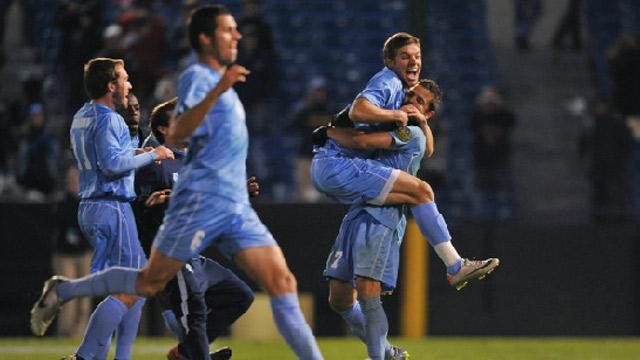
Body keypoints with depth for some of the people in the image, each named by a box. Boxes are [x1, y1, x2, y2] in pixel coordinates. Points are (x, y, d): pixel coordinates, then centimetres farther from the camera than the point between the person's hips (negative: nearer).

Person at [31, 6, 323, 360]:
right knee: (150, 282, 3)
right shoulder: (196, 77, -8)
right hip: (200, 201, -8)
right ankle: (61, 291, 22)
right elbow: (175, 136, -24)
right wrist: (218, 91, -33)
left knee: (282, 283, -6)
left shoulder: (218, 81, 20)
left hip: (237, 208, 8)